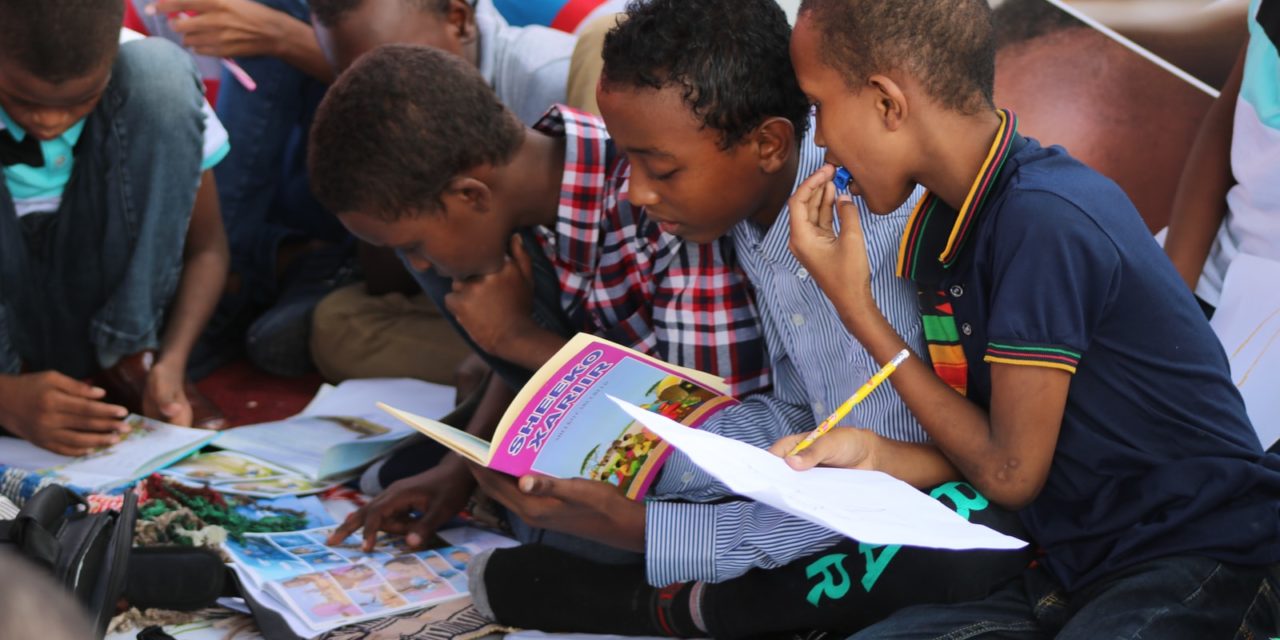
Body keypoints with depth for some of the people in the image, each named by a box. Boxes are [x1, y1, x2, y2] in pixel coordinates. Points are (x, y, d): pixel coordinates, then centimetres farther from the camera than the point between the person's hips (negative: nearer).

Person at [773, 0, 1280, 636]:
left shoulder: (1043, 219, -20)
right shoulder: (937, 229, 8)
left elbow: (1010, 474, -13)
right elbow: (995, 448, 10)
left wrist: (855, 306, -9)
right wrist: (874, 454, -8)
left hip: (1201, 561, -7)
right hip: (1077, 570, 7)